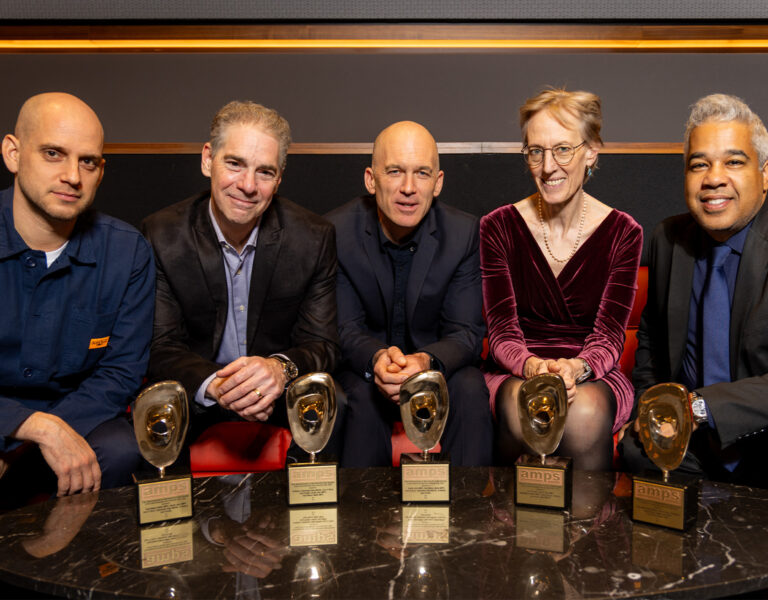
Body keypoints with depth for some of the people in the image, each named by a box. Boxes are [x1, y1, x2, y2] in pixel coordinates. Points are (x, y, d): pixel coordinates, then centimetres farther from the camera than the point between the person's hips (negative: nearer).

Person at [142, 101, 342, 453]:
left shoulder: (313, 238, -7)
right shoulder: (161, 236, -7)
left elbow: (322, 343, -6)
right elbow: (160, 346, -9)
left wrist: (282, 368, -31)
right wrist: (213, 384, -32)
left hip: (282, 398, 1)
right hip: (195, 402, 0)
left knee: (335, 412, -27)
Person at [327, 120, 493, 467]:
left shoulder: (463, 233, -10)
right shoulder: (337, 232, -12)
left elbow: (466, 331, -11)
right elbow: (345, 328, -11)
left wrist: (427, 361, -35)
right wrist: (377, 358, -35)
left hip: (437, 365, 1)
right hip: (363, 366, 0)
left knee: (471, 391, -28)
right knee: (362, 395, -31)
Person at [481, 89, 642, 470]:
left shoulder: (623, 233, 1)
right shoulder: (498, 228, 0)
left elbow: (609, 336, -6)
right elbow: (502, 330, -6)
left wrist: (577, 367, -29)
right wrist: (532, 366, -29)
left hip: (594, 376, 0)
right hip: (516, 373, 0)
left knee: (586, 410, -34)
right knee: (521, 404, -35)